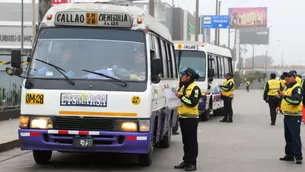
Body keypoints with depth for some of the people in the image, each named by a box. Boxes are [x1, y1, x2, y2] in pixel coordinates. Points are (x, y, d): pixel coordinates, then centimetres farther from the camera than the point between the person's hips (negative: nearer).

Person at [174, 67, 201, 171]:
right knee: (185, 141, 13)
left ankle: (192, 163, -2)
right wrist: (177, 96, 8)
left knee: (192, 141, -4)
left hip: (191, 118, -9)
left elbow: (193, 102, -22)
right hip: (183, 117, 9)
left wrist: (181, 96, -18)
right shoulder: (183, 87, 18)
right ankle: (186, 161, 19)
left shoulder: (195, 89, -11)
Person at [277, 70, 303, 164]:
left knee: (295, 137, -9)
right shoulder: (286, 87, 15)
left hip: (294, 117, -10)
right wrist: (280, 106, 13)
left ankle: (298, 157, -6)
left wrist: (284, 96, -35)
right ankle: (289, 155, 23)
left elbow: (297, 100, -30)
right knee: (288, 137, 15)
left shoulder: (297, 88, -15)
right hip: (287, 116, 10)